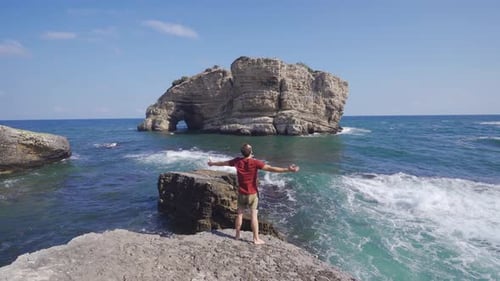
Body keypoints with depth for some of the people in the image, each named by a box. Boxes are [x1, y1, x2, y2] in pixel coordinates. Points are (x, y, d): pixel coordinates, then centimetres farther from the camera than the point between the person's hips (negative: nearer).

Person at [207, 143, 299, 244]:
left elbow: (223, 163, 10)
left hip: (241, 193, 4)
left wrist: (212, 163, 30)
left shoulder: (237, 161, -6)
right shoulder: (255, 162, -18)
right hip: (252, 194, -3)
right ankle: (256, 239, 6)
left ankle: (237, 235, 26)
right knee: (254, 215, 1)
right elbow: (270, 168, -25)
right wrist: (288, 169, -28)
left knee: (240, 214, 15)